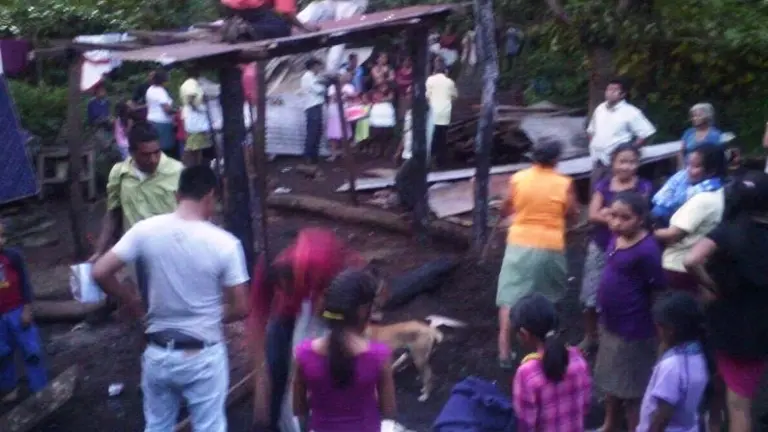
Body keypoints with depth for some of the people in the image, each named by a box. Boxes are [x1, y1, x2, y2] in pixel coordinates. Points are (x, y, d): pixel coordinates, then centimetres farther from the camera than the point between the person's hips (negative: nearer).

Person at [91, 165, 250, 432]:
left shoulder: (146, 230, -10)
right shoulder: (225, 243, -16)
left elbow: (100, 273, -8)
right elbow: (241, 309, -11)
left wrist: (131, 302, 8)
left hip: (159, 353, 3)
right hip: (203, 356, -3)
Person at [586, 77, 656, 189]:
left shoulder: (630, 112, -9)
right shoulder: (600, 109, 11)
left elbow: (646, 133, -9)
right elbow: (591, 130, 25)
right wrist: (593, 145, 10)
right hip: (598, 161, 6)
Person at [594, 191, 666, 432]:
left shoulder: (647, 250, -24)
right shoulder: (616, 239, 0)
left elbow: (659, 293, -18)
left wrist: (657, 329, -11)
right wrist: (605, 319, 15)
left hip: (633, 331, -8)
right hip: (610, 325, 8)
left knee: (632, 388, 8)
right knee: (611, 380, 25)